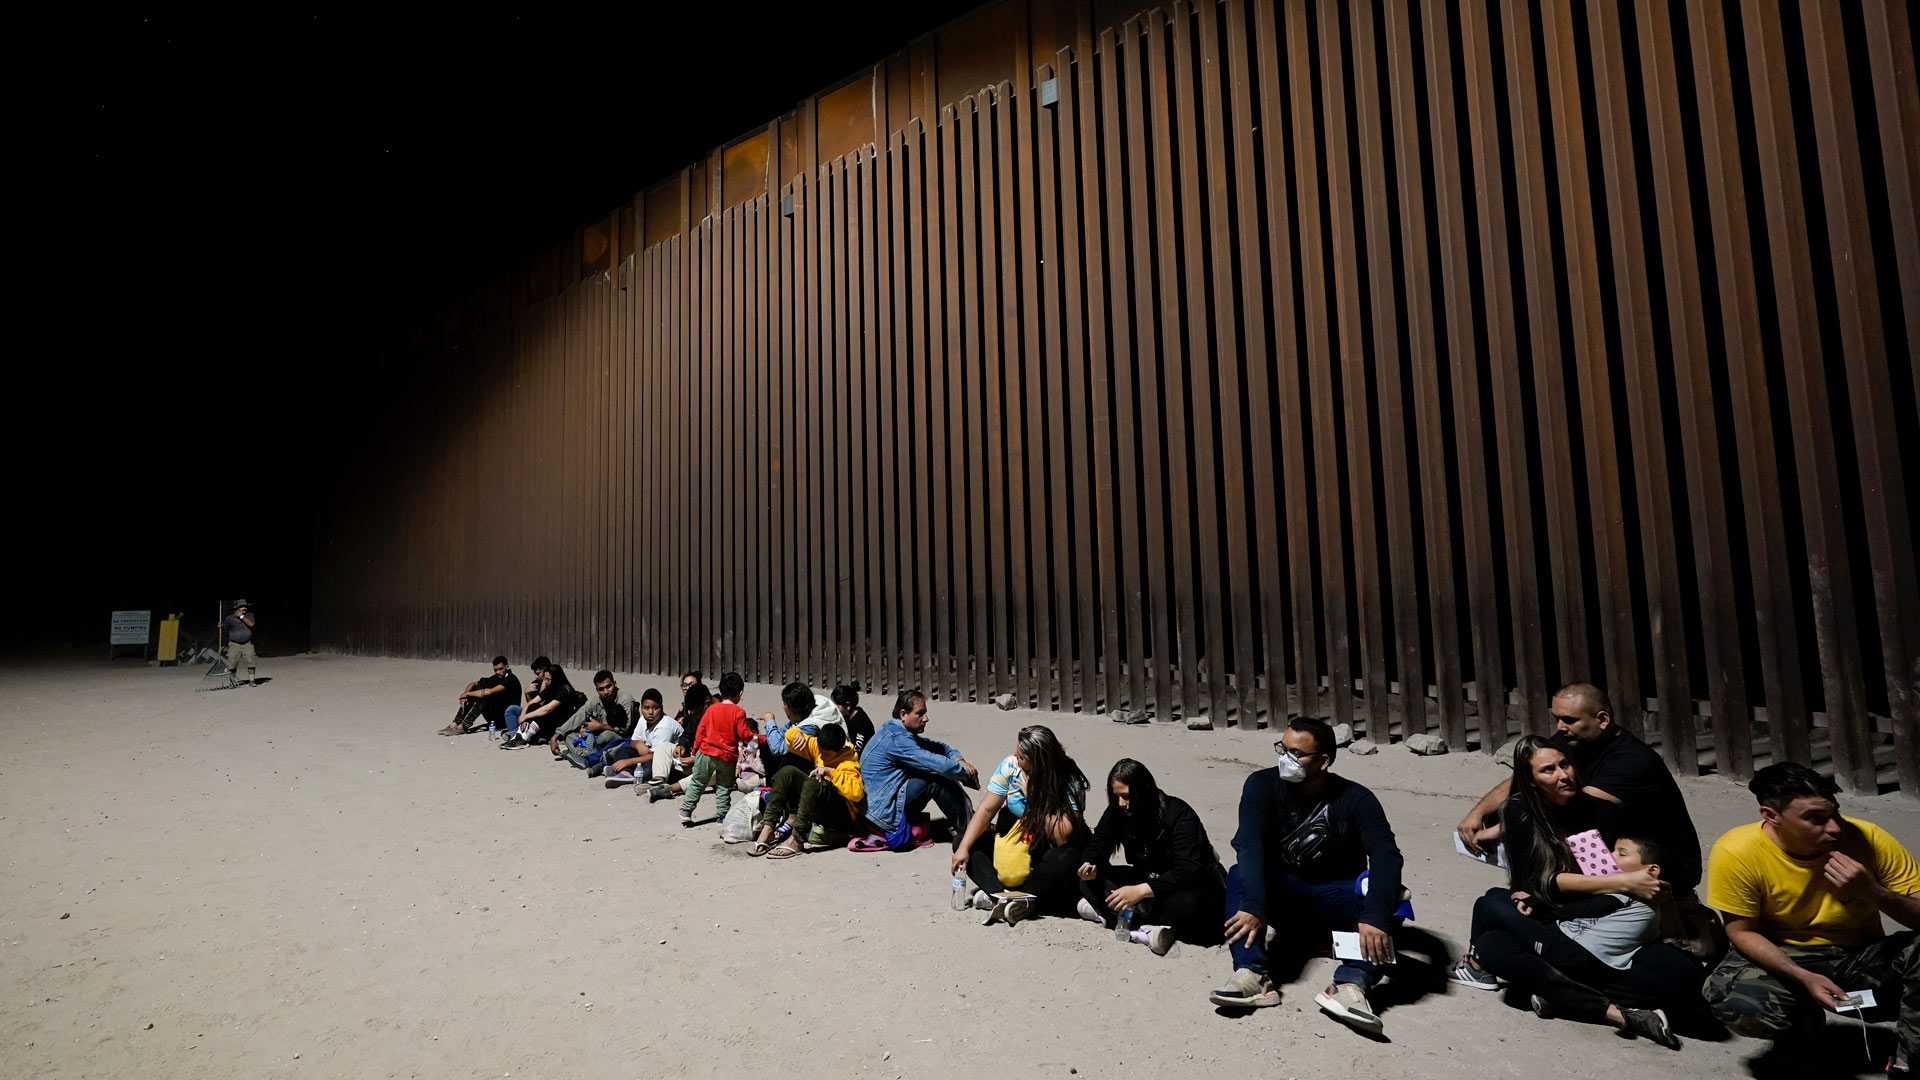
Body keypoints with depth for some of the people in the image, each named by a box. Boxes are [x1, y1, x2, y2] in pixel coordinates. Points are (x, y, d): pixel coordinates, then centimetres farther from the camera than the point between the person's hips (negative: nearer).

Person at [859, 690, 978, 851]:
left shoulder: (899, 731, 10)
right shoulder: (895, 738, -21)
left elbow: (936, 746, 15)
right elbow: (934, 762, -26)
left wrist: (958, 759, -4)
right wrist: (965, 771, -11)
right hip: (885, 810, -10)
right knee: (935, 778, -19)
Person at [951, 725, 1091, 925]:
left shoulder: (1070, 782, -22)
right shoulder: (1011, 765, -13)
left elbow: (1061, 836, -30)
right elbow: (986, 810, -14)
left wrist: (1033, 797, -27)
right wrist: (964, 848, -24)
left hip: (1048, 848, -4)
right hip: (1013, 839, 4)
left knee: (1067, 860, -37)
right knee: (964, 840, -16)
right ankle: (999, 895, -32)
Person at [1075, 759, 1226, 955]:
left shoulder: (1179, 814, -24)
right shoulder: (1118, 812, -6)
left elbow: (1188, 872, -33)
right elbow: (1099, 845, -6)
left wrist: (1141, 890, -41)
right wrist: (1090, 866, -30)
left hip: (1196, 888, -6)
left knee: (1184, 905, -42)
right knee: (1090, 881, -14)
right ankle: (1145, 928, -31)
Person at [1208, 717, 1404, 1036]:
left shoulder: (1355, 800, -11)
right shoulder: (1263, 785, -12)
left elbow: (1386, 855, -26)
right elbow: (1250, 845, -26)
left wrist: (1375, 917, -43)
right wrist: (1254, 906, -41)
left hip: (1337, 900, 0)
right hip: (1283, 896, 0)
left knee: (1390, 898, -28)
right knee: (1240, 875, -29)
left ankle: (1351, 985, -42)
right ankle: (1251, 975, -40)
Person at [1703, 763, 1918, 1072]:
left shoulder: (1868, 839, -14)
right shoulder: (1736, 854, -20)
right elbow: (1743, 932, -11)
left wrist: (1871, 892, -30)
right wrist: (1804, 978, -24)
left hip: (1862, 959, 3)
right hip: (1783, 960, -2)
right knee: (1733, 1003, -32)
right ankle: (1801, 1022, 8)